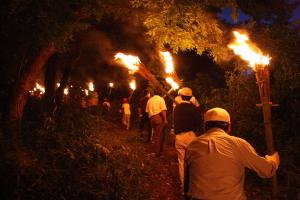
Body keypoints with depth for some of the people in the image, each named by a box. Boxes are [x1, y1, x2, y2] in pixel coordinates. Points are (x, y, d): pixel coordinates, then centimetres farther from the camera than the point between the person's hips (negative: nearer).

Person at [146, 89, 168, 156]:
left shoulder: (149, 100, 15)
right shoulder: (161, 99, -2)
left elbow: (147, 111, 13)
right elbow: (163, 110, -12)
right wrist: (165, 119, -12)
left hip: (151, 118, 6)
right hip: (159, 117, -6)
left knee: (156, 134, 15)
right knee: (159, 135, 0)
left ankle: (159, 150, 24)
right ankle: (158, 152, 3)